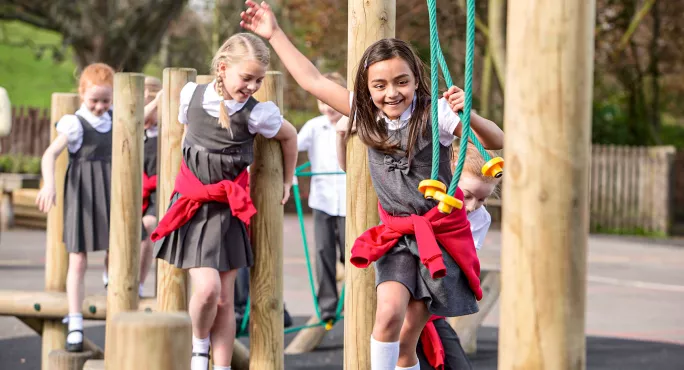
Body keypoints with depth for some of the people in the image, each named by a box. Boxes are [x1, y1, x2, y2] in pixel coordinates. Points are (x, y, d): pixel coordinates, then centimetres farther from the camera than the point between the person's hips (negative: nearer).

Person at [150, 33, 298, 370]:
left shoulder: (257, 114, -11)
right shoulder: (191, 95, -6)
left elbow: (290, 137, 8)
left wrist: (287, 183, 19)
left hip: (229, 207, 0)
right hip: (192, 204, 0)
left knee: (225, 298, 3)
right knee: (207, 288, -16)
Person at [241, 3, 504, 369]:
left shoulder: (434, 114, -14)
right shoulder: (366, 116, 0)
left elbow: (496, 142, -19)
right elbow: (313, 80, 6)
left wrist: (469, 117, -39)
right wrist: (275, 35, 7)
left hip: (440, 233, -3)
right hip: (396, 235, 3)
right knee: (389, 311, -22)